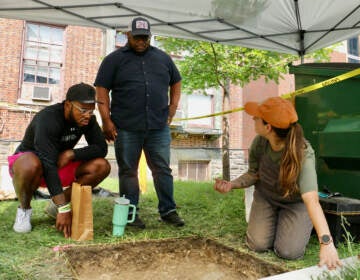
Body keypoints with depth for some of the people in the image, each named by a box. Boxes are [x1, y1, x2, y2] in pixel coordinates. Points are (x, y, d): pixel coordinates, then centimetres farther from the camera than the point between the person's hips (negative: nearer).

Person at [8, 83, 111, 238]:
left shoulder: (88, 119, -13)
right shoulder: (47, 119, -30)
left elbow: (101, 148, -11)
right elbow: (48, 164, -37)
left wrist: (71, 153, -28)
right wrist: (64, 209, -40)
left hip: (62, 164, 5)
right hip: (28, 161, -5)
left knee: (102, 166, -17)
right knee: (31, 165, -41)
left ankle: (55, 204, -1)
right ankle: (24, 209, -8)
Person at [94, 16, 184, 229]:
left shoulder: (163, 58, 14)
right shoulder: (114, 59, 5)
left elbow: (176, 82, 22)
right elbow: (102, 89, 2)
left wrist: (172, 109, 11)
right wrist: (106, 120, -6)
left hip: (159, 127, 2)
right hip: (126, 129, -2)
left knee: (163, 170, 6)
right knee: (128, 171, 6)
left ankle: (168, 211, 17)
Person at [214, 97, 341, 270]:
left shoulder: (303, 154, -36)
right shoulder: (259, 143, -21)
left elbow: (311, 199, -45)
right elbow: (254, 174, -4)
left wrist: (326, 242, -53)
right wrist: (232, 184, -24)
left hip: (295, 202, -3)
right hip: (265, 196, 3)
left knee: (289, 252, -16)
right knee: (258, 245, -10)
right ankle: (274, 221, 23)